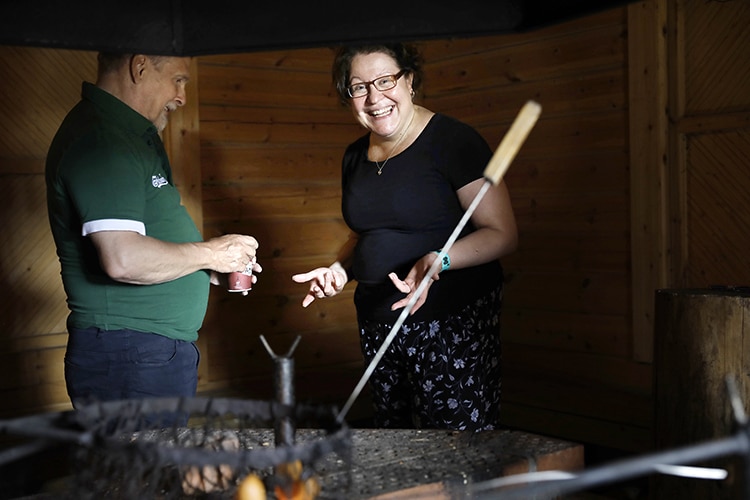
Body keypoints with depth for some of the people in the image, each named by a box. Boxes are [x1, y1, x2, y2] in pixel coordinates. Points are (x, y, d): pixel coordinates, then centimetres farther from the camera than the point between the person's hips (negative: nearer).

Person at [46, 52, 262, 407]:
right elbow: (123, 259, -28)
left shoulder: (129, 135, 16)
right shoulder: (102, 141, -18)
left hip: (156, 353, 10)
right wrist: (209, 254, -13)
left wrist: (217, 269, 12)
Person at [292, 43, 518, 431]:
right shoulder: (355, 156, 12)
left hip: (452, 325, -6)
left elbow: (503, 234, -11)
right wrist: (340, 269, 5)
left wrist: (438, 260, -26)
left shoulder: (453, 141, -9)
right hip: (377, 324, 6)